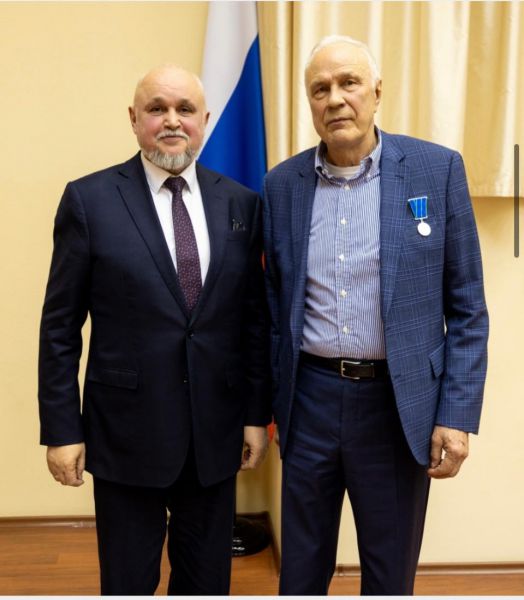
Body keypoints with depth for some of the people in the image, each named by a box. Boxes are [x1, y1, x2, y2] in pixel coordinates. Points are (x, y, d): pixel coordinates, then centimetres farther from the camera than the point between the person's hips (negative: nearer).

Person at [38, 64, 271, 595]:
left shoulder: (240, 203, 3)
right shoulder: (89, 199, -5)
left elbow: (254, 319, 6)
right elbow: (60, 327, -4)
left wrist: (257, 414, 5)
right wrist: (61, 429, -5)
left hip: (216, 431, 3)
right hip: (127, 429, -2)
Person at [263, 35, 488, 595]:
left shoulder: (437, 169, -4)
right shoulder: (282, 184, 3)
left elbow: (466, 306, -3)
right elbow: (274, 302, 8)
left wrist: (458, 413, -7)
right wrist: (265, 400, 9)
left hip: (399, 402, -1)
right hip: (310, 399, 2)